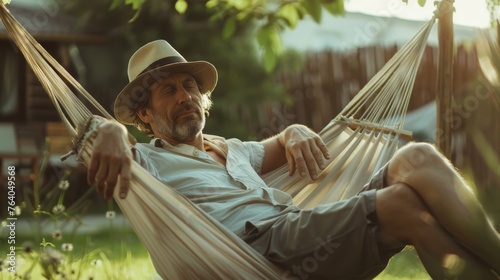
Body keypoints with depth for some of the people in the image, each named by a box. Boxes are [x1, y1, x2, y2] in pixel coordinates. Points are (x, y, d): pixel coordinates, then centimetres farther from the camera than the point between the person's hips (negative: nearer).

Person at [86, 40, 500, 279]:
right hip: (259, 242, -7)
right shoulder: (147, 160, 15)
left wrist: (295, 133, 20)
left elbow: (281, 147, 44)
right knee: (402, 201, -28)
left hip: (308, 234, 8)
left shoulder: (232, 150, 36)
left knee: (417, 158, -15)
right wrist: (111, 132, -23)